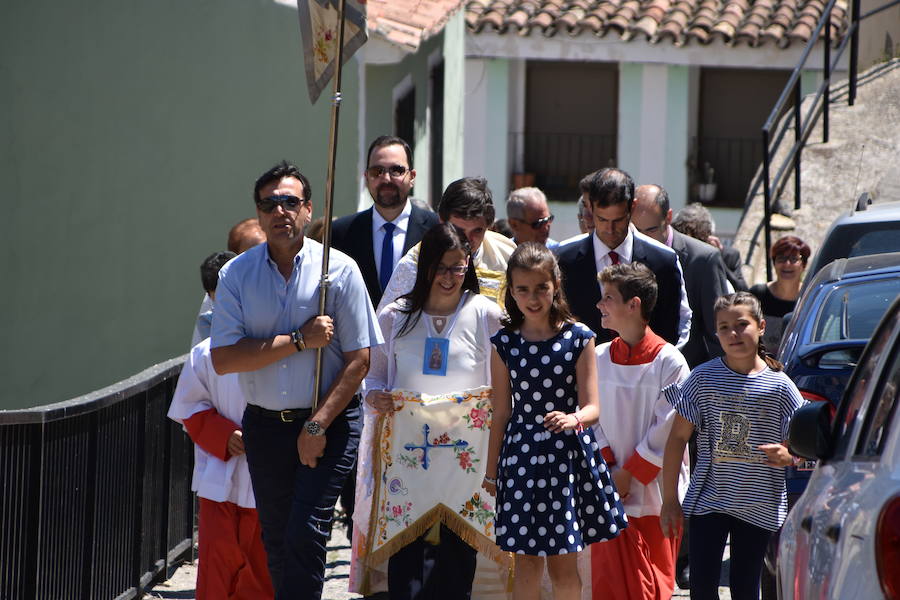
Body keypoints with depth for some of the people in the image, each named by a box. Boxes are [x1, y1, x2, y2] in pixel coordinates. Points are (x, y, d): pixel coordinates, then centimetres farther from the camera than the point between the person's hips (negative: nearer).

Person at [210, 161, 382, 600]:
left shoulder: (339, 270, -4)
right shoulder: (236, 274, 1)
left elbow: (359, 360, -5)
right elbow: (223, 359, -8)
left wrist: (317, 426, -12)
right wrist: (299, 340, -15)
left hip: (329, 421, -3)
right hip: (265, 426, 3)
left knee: (305, 535, -13)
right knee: (275, 539, 10)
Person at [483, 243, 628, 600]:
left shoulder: (578, 339, -3)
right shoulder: (504, 343, 1)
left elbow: (592, 406, -6)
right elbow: (502, 412, 6)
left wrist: (573, 419, -29)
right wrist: (491, 470, 8)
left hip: (568, 454, -1)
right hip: (521, 454, 1)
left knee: (563, 565, 4)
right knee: (526, 562, 4)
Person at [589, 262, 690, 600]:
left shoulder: (669, 362, -8)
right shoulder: (599, 359, 6)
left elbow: (669, 428, -9)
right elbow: (592, 420, 8)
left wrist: (630, 474, -9)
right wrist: (606, 469, -5)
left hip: (655, 493, -4)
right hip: (609, 495, 4)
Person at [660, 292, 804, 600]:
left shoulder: (778, 385, -4)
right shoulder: (704, 378, -3)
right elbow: (678, 437, 1)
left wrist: (787, 455, -23)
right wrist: (670, 499, -1)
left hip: (758, 505, 0)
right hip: (708, 500, 0)